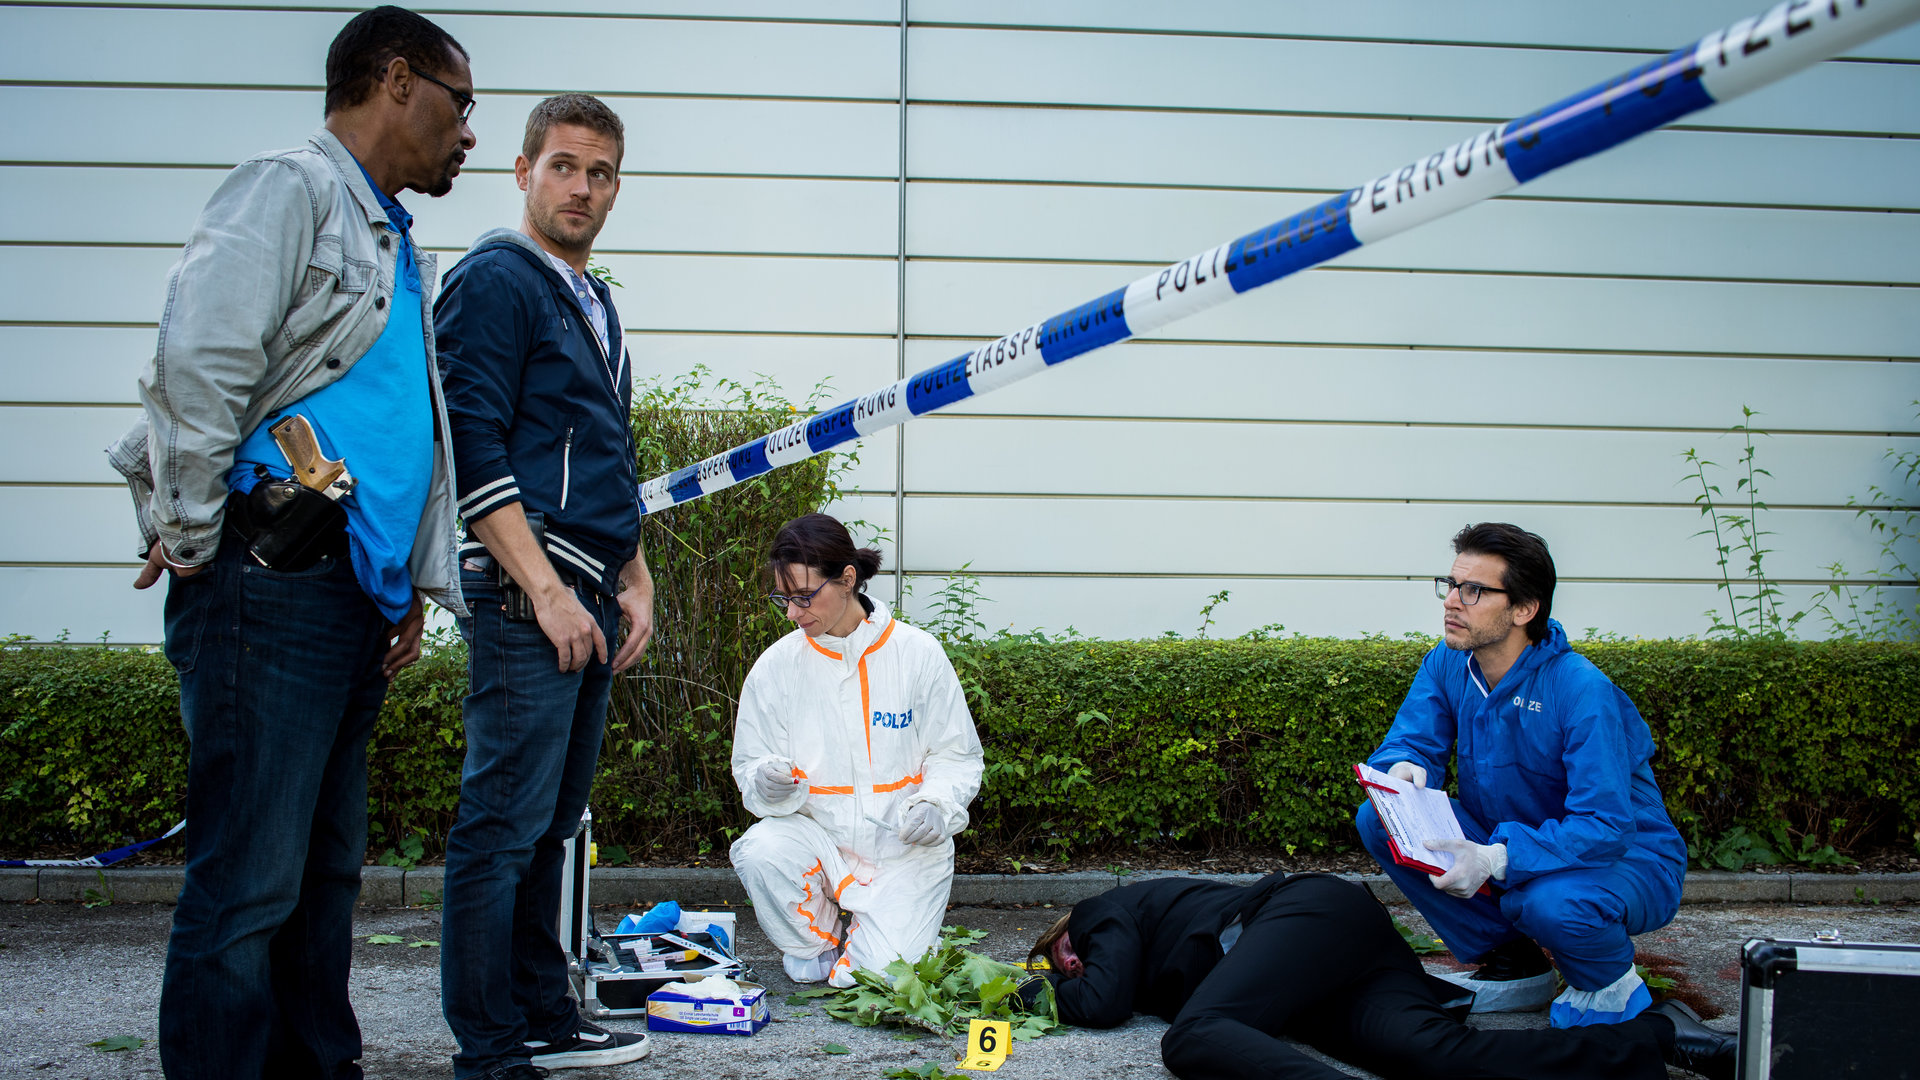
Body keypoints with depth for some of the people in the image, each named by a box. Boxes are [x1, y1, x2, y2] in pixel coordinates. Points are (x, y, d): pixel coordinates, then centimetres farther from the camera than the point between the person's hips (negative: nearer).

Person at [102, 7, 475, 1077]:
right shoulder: (287, 190, -5)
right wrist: (191, 540, -13)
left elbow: (424, 436, 28)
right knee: (250, 880, -9)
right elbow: (198, 363, -18)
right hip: (272, 586, -9)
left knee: (326, 872, 13)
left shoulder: (400, 251, 25)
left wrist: (416, 586, 20)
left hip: (354, 597, 9)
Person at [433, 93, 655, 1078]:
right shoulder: (493, 281, -7)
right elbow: (471, 452, -16)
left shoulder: (594, 303, 22)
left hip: (586, 603, 9)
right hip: (524, 599, -9)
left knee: (549, 824, 14)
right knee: (504, 826, -7)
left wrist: (632, 581, 19)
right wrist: (547, 591, -18)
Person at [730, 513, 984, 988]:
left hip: (903, 845, -2)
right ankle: (818, 944, 1)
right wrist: (769, 783, -18)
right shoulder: (776, 666, -1)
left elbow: (957, 754, 2)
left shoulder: (917, 654, -5)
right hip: (817, 835, 2)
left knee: (880, 977, -21)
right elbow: (749, 766, 6)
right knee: (760, 853, -32)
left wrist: (937, 804, -18)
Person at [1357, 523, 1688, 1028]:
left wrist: (1497, 859, -45)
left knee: (1550, 901, -41)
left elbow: (1605, 827, -32)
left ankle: (1610, 983, -2)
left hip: (1627, 859, -6)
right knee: (1378, 819, -12)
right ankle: (1513, 967, 2)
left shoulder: (1582, 691, -28)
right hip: (1506, 844, 6)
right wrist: (1403, 769, -32)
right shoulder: (1446, 665, -8)